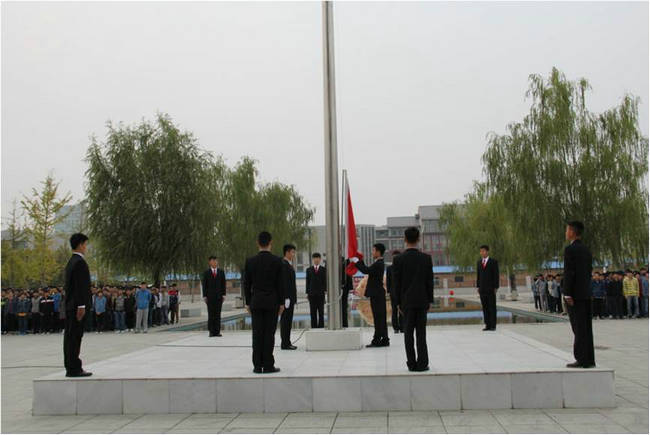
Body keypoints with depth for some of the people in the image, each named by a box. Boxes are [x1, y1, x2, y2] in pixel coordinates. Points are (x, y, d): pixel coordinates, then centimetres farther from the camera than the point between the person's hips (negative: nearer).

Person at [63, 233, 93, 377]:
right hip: (77, 306, -10)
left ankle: (70, 368, 16)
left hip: (70, 305, 10)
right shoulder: (80, 262, -13)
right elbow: (80, 286, -19)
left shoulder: (71, 262, 17)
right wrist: (81, 306, -21)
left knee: (70, 335, 11)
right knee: (75, 335, -9)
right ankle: (74, 369, -8)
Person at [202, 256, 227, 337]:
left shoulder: (221, 272, 9)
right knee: (211, 314, -2)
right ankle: (211, 331, 0)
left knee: (218, 314, 0)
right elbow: (204, 285, 2)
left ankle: (217, 331, 1)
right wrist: (204, 296, -5)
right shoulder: (206, 273, 4)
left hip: (219, 296, 1)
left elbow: (223, 284, 7)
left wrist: (224, 295, -1)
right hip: (210, 296, -1)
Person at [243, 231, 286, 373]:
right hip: (272, 302, -2)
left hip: (256, 301, 2)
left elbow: (247, 284, 3)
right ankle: (268, 365, -1)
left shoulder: (250, 261, 0)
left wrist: (248, 303, 10)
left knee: (257, 334, 4)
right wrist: (282, 303, 1)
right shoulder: (277, 261, -6)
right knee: (269, 334, -1)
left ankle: (257, 365, 5)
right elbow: (280, 283, -6)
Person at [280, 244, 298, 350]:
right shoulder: (283, 264, -14)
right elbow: (283, 282, -20)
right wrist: (286, 298, -23)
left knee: (288, 320, 11)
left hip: (290, 297, 10)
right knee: (285, 319, -7)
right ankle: (285, 343, -4)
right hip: (287, 297, -10)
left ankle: (287, 342, 15)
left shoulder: (289, 264, 18)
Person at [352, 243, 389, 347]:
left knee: (378, 317, -8)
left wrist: (356, 261, -15)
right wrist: (360, 261, 12)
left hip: (377, 294, -10)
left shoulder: (378, 264, -15)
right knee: (380, 317, 12)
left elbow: (366, 270, -25)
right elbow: (368, 270, 17)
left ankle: (377, 340, -6)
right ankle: (384, 339, 17)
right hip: (378, 293, 10)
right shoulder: (379, 263, 16)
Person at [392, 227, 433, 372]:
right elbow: (430, 281, 1)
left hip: (406, 301, -1)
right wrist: (430, 300, 9)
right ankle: (422, 363, 3)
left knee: (408, 332, 5)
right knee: (421, 332, 4)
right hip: (422, 300, 1)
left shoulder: (398, 259, -7)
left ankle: (411, 363, 5)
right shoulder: (426, 258, -3)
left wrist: (398, 302, 4)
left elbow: (396, 283, -4)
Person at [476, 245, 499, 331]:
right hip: (482, 288, 5)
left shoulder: (494, 262, -3)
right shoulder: (479, 262, 12)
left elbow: (496, 275, -6)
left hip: (491, 288, -5)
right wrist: (478, 287, 7)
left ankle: (493, 325, 1)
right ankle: (487, 325, 8)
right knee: (485, 307, 4)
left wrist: (496, 288, -12)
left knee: (492, 307, -3)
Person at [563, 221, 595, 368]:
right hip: (586, 293, 8)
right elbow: (589, 272, 16)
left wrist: (568, 294, -17)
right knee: (586, 327, 9)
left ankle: (582, 360, -6)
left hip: (575, 294, -8)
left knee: (579, 328, -6)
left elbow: (569, 273, -17)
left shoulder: (570, 249, -12)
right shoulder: (586, 249, 13)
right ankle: (589, 359, 12)